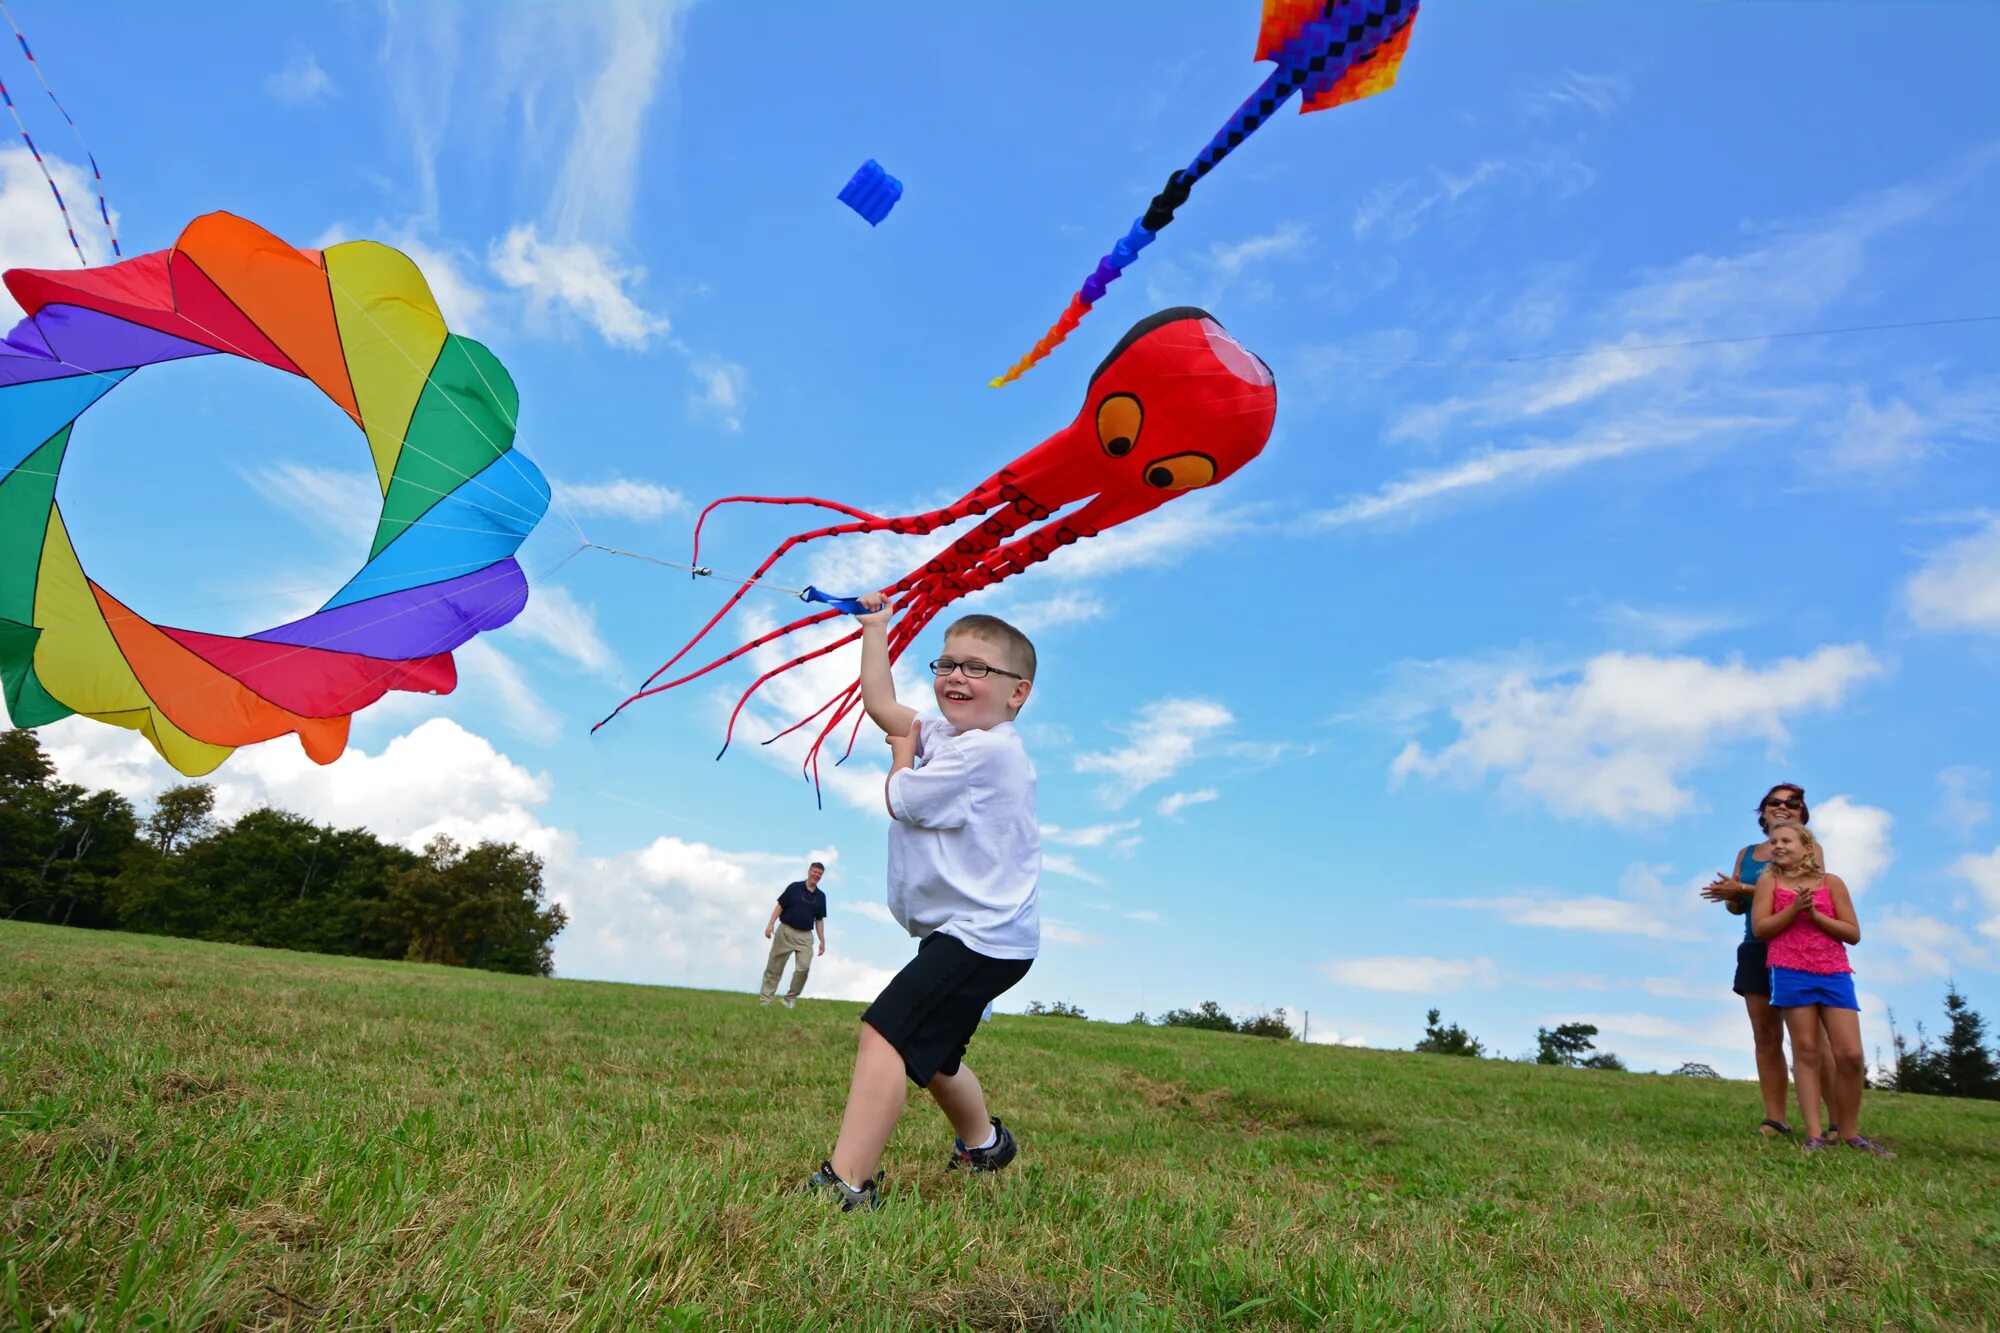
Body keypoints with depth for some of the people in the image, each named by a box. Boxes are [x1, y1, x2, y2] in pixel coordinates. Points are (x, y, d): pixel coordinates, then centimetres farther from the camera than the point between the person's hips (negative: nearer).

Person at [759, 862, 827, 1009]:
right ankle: (764, 999, 10)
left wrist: (822, 941, 9)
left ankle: (791, 998, 4)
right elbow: (780, 906, -1)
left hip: (805, 936, 2)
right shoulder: (794, 887, 0)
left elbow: (819, 920, 14)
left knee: (804, 968, -12)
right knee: (774, 967, 2)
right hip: (786, 931, -2)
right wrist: (770, 924, -11)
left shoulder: (820, 896, 10)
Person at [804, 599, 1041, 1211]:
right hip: (971, 933, 11)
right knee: (927, 1053, 26)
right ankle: (982, 1143, 47)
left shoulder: (985, 750, -19)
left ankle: (847, 1182, -19)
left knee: (885, 1032, -20)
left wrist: (903, 752, 7)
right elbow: (881, 703, 18)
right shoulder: (947, 732, 10)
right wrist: (875, 628, 22)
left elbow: (901, 799, -13)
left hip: (982, 937, -11)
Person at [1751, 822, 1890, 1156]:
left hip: (1835, 973, 1)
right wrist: (1794, 908, -13)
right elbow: (1760, 928, -3)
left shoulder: (1831, 883, 8)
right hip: (1790, 973, -1)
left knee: (1850, 1055, -4)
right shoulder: (1769, 881, 6)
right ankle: (1814, 1134, -1)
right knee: (1806, 1051, -2)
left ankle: (1851, 1133, 12)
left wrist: (1815, 914, -8)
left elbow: (1853, 934, 4)